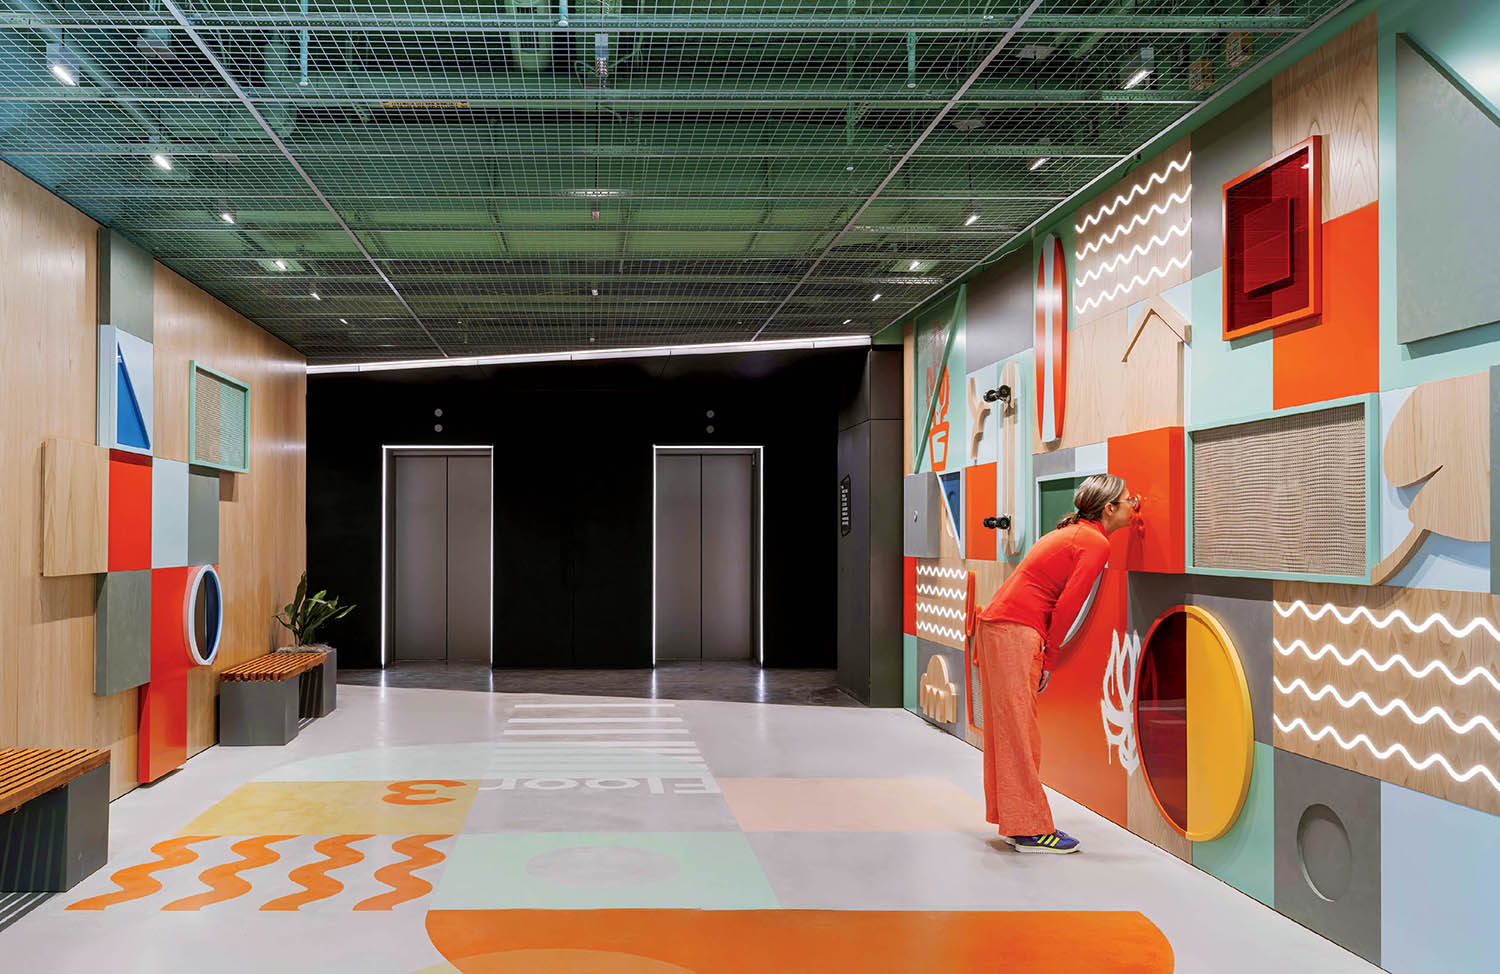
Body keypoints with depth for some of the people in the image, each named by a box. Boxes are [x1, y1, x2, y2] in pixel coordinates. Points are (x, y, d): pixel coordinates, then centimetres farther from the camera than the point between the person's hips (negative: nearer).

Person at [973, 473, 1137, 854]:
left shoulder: (1074, 532, 19)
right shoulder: (1096, 543, -8)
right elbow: (1066, 607, -11)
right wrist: (1049, 659, -7)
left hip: (997, 626, 9)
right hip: (1015, 632, -9)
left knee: (1009, 730, 12)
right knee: (1019, 731, -4)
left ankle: (1014, 823, 19)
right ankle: (1031, 831, 1)